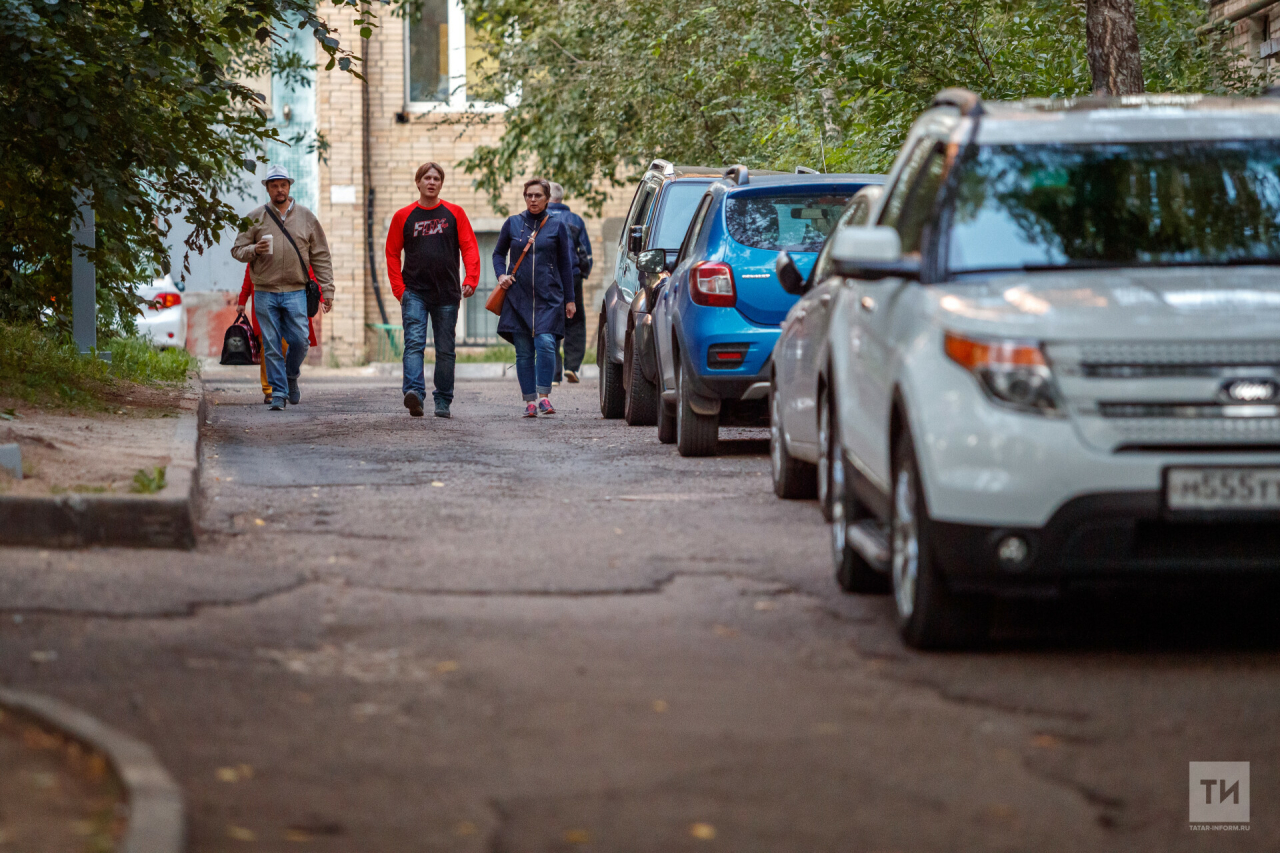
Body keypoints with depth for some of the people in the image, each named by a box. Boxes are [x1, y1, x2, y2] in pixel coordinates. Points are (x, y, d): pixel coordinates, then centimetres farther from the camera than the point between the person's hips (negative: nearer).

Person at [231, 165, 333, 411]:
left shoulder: (306, 217, 9)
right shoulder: (255, 218, 7)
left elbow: (321, 257, 10)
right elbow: (237, 250, 9)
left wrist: (326, 290, 4)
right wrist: (254, 250, -13)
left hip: (296, 292, 0)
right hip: (265, 292, 0)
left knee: (299, 340, -6)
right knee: (272, 346, -2)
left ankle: (291, 377, 22)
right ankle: (278, 392, 4)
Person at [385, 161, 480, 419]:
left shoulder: (454, 213, 6)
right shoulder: (403, 216, 5)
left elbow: (469, 248, 2)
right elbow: (392, 254, 7)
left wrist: (471, 280, -13)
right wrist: (399, 289, -3)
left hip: (447, 293, 1)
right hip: (415, 292, -1)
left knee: (445, 349, 6)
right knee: (414, 342, -18)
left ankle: (443, 401, 16)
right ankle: (414, 392, -31)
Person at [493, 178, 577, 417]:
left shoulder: (558, 226, 6)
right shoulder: (512, 224, 8)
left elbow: (565, 264, 9)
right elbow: (498, 253, 21)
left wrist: (569, 299, 8)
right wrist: (501, 275, 2)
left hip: (548, 298, -2)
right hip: (518, 297, 2)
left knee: (545, 344, -18)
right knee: (523, 351, 0)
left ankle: (544, 396, -14)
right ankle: (530, 401, 6)